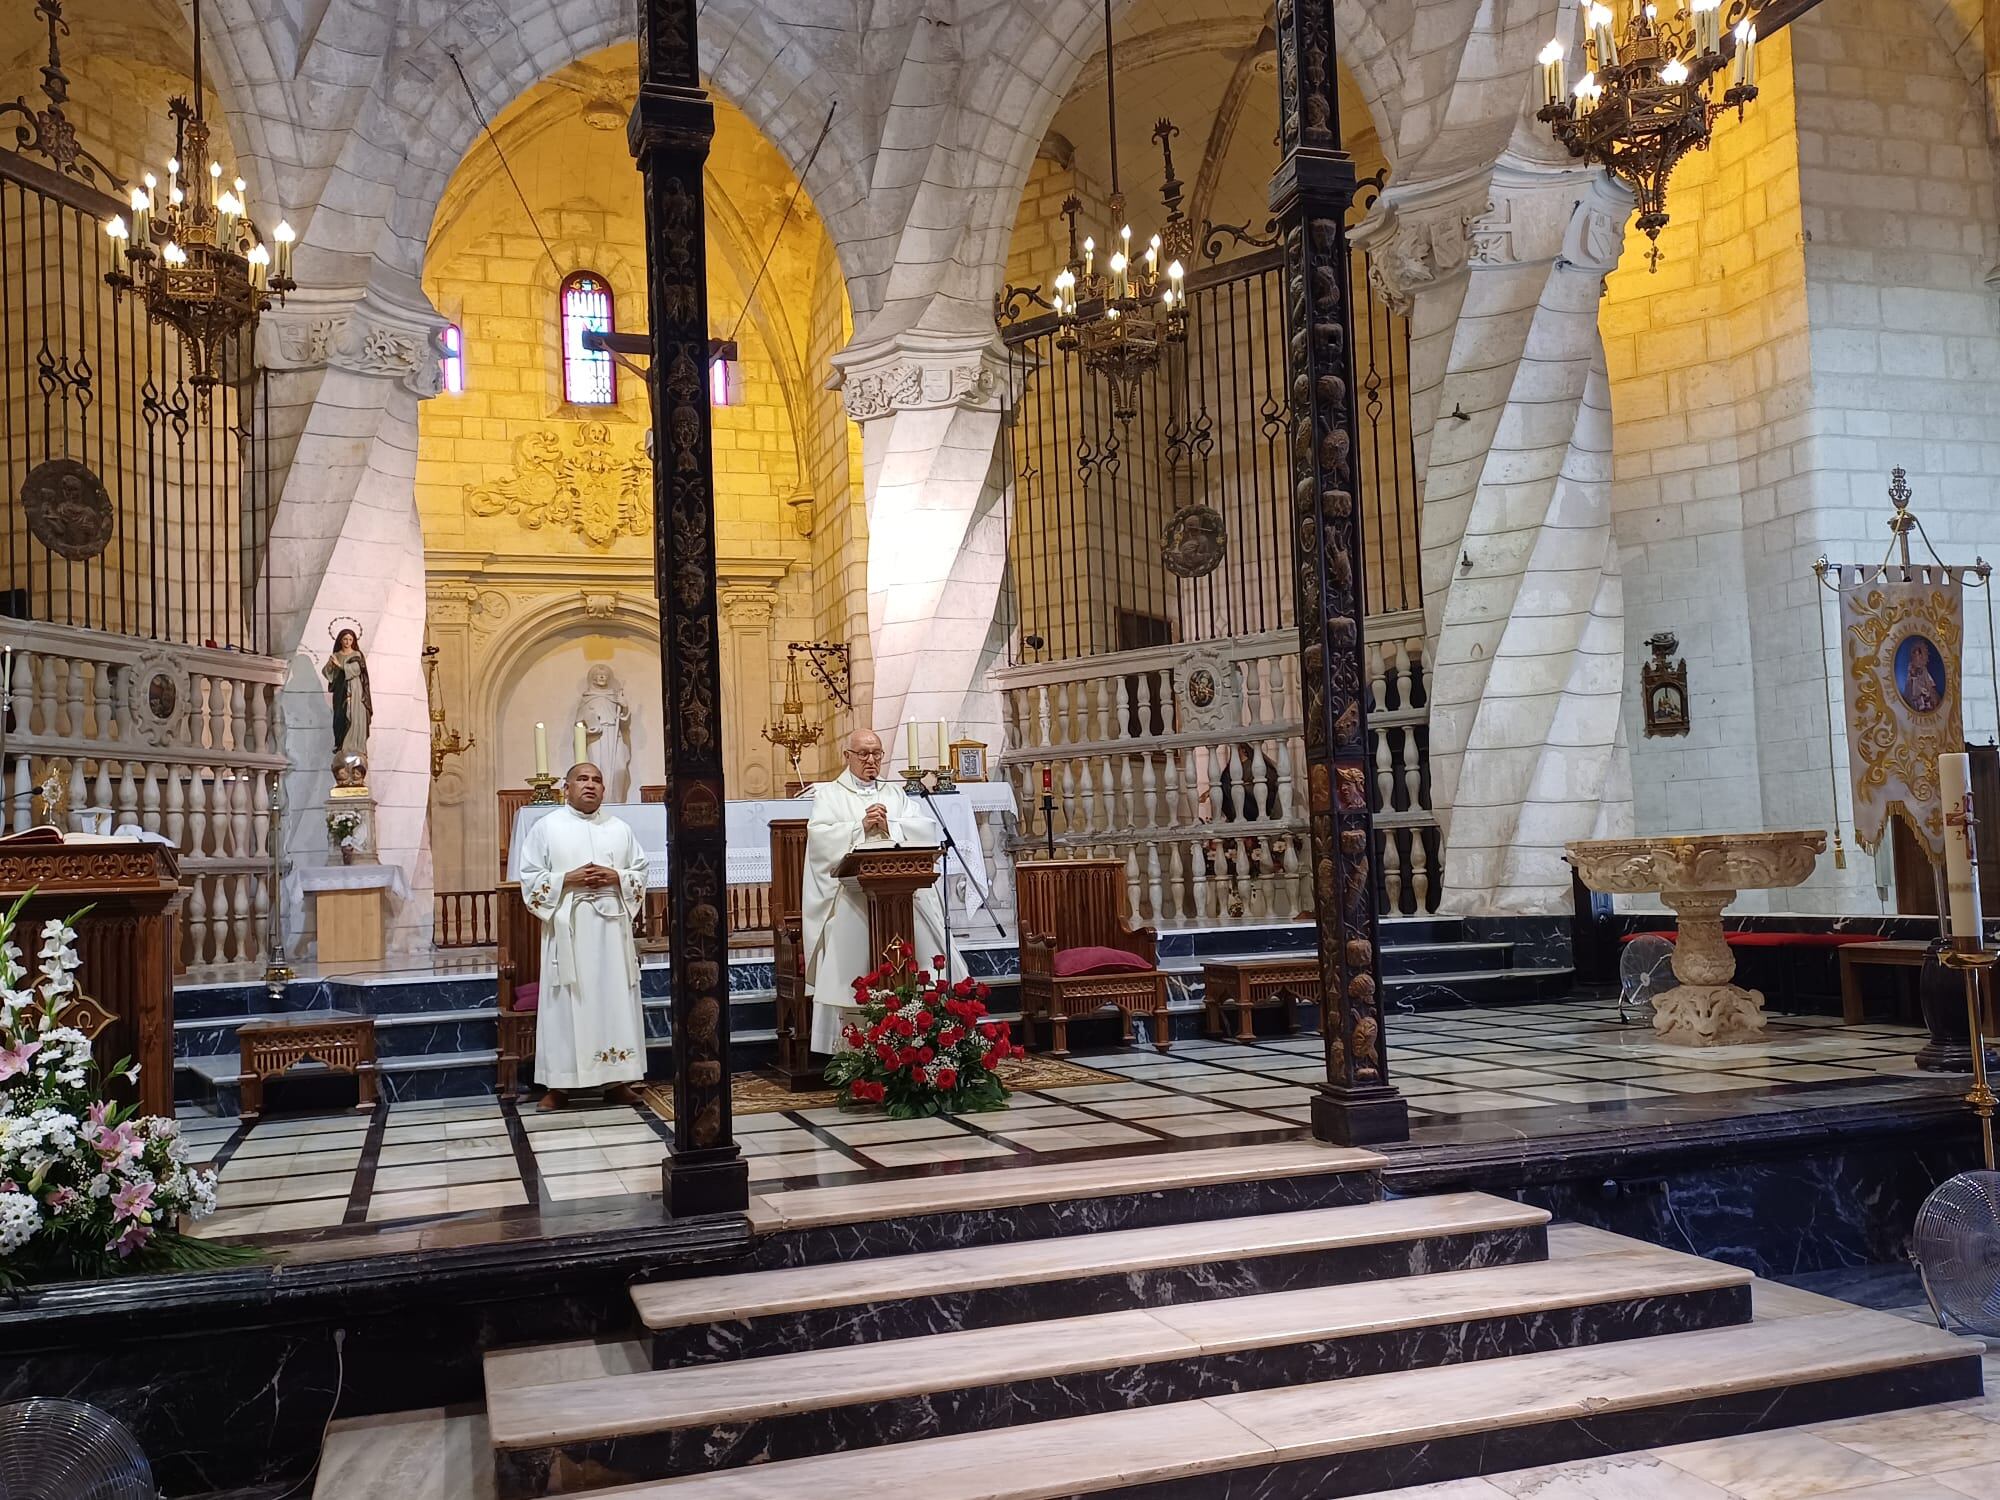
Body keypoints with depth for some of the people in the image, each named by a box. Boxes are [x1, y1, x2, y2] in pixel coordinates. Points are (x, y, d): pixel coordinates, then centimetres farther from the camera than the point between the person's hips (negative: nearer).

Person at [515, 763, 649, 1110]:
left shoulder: (621, 829, 11)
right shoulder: (547, 827, 4)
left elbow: (640, 873, 11)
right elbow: (530, 878, 1)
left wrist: (615, 877, -8)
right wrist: (568, 879, -13)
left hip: (612, 926, 2)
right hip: (567, 928, -2)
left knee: (616, 999, 2)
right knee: (566, 1002, -2)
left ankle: (616, 1080, 8)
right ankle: (559, 1084, 3)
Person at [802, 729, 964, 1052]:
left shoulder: (896, 793, 20)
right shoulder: (828, 794, 11)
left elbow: (928, 828, 6)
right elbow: (819, 835, -6)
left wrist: (889, 826, -7)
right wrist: (861, 827, -12)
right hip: (851, 899, -2)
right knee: (851, 971, -8)